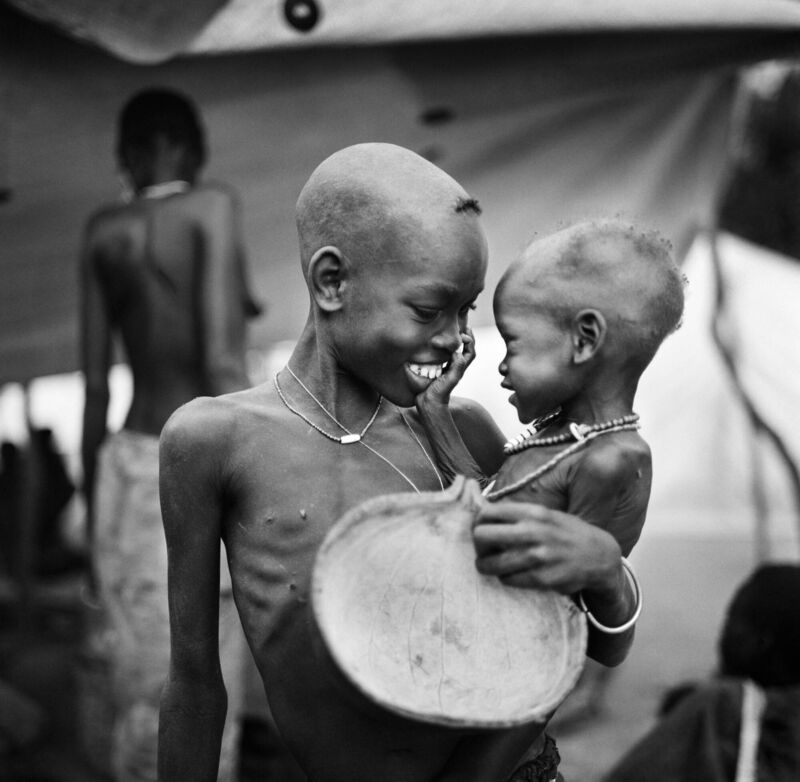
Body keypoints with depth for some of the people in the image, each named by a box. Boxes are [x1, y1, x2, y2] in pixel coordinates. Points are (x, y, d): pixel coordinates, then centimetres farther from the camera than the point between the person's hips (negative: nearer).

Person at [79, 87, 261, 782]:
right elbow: (223, 359, -14)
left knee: (141, 694, 10)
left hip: (130, 467, 5)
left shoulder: (102, 230, 9)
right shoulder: (212, 205, -3)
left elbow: (95, 384, 7)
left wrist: (93, 511, 14)